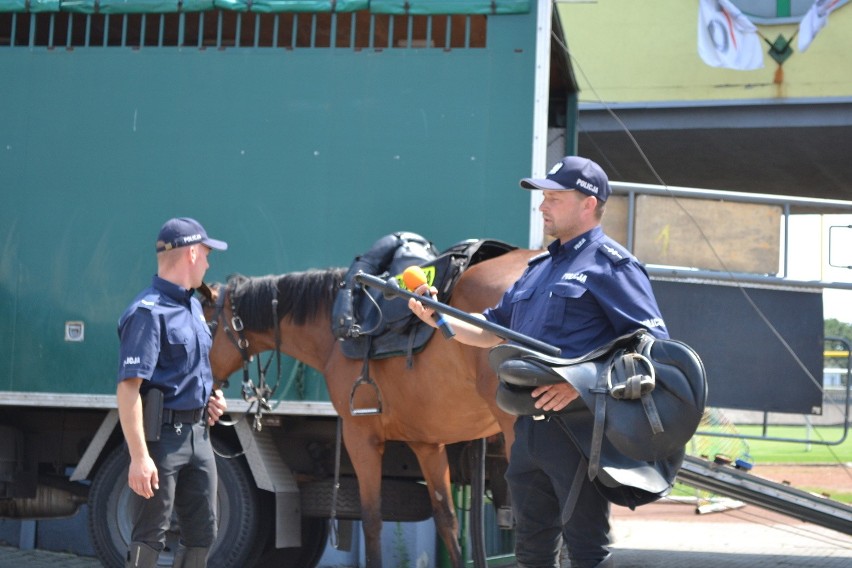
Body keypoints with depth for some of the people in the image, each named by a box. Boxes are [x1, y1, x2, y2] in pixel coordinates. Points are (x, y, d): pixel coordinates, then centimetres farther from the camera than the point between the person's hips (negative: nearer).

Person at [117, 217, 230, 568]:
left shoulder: (193, 306, 14)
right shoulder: (148, 312, -16)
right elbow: (129, 388, -23)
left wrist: (211, 395, 9)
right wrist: (139, 456, -29)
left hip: (197, 431, 9)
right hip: (162, 435, -9)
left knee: (202, 533, 13)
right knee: (150, 537, -5)